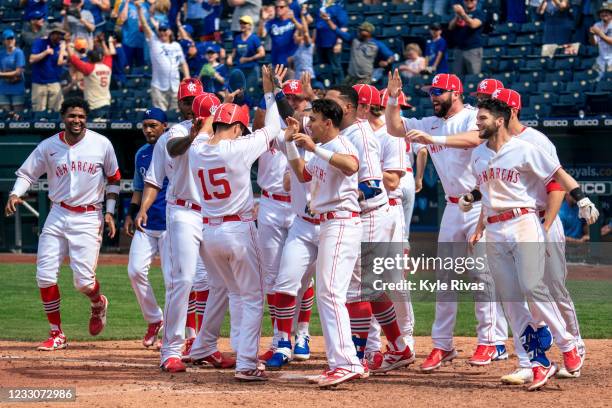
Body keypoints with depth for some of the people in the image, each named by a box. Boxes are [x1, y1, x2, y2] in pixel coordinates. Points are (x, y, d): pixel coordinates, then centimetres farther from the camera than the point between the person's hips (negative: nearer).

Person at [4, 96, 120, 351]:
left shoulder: (101, 144, -2)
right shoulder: (48, 146, 1)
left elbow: (114, 179, 10)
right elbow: (26, 173, 6)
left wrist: (110, 211, 2)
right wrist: (15, 194, -14)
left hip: (88, 218, -3)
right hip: (58, 215, 3)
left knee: (83, 280, -10)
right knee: (45, 275, -5)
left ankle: (98, 305, 27)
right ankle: (56, 335, 7)